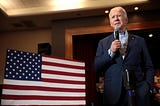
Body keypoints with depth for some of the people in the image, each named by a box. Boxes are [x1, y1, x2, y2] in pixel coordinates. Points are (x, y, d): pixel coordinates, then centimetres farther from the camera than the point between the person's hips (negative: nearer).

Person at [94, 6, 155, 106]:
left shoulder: (140, 41, 8)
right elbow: (96, 68, 2)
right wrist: (110, 52, -10)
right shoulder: (103, 43, 8)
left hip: (138, 94, 0)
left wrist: (147, 86, -7)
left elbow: (149, 67, 8)